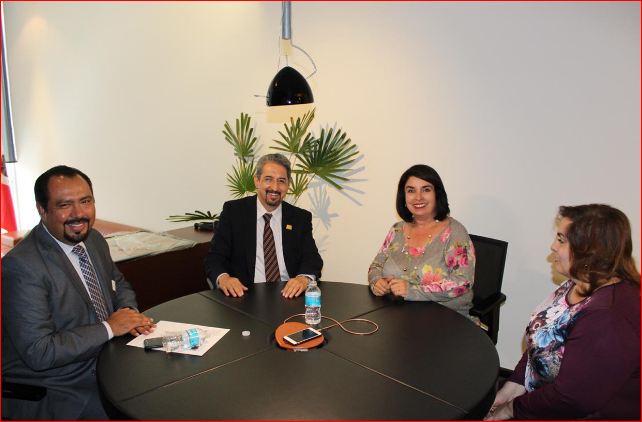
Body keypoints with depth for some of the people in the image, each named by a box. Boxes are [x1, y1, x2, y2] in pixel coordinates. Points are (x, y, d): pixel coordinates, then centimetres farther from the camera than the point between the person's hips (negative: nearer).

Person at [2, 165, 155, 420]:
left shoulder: (94, 239, 1)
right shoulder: (21, 266, -22)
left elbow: (119, 286, 17)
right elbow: (38, 353, -23)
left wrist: (129, 313, -5)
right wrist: (109, 328, -20)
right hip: (58, 392, -7)